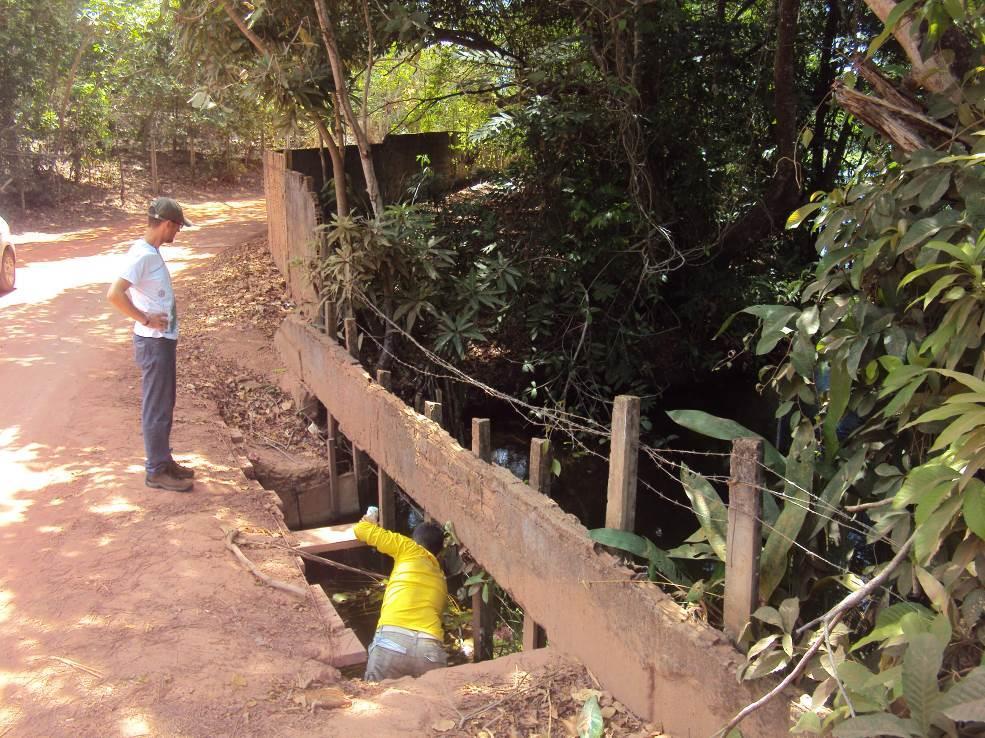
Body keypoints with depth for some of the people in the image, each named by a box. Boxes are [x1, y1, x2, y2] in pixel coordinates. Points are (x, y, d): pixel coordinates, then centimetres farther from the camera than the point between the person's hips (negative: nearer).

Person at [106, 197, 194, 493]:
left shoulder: (151, 252, 10)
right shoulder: (142, 255, -20)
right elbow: (114, 294, -29)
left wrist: (151, 318, 13)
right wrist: (145, 319, -21)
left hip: (163, 340, 10)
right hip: (154, 343, -10)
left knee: (164, 405, 18)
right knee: (156, 408, 0)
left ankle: (163, 460, 29)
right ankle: (157, 471, 10)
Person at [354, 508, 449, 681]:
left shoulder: (410, 549, 19)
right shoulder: (441, 580, 31)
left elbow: (361, 530, 20)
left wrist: (369, 521, 44)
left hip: (392, 641, -3)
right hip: (430, 649, 3)